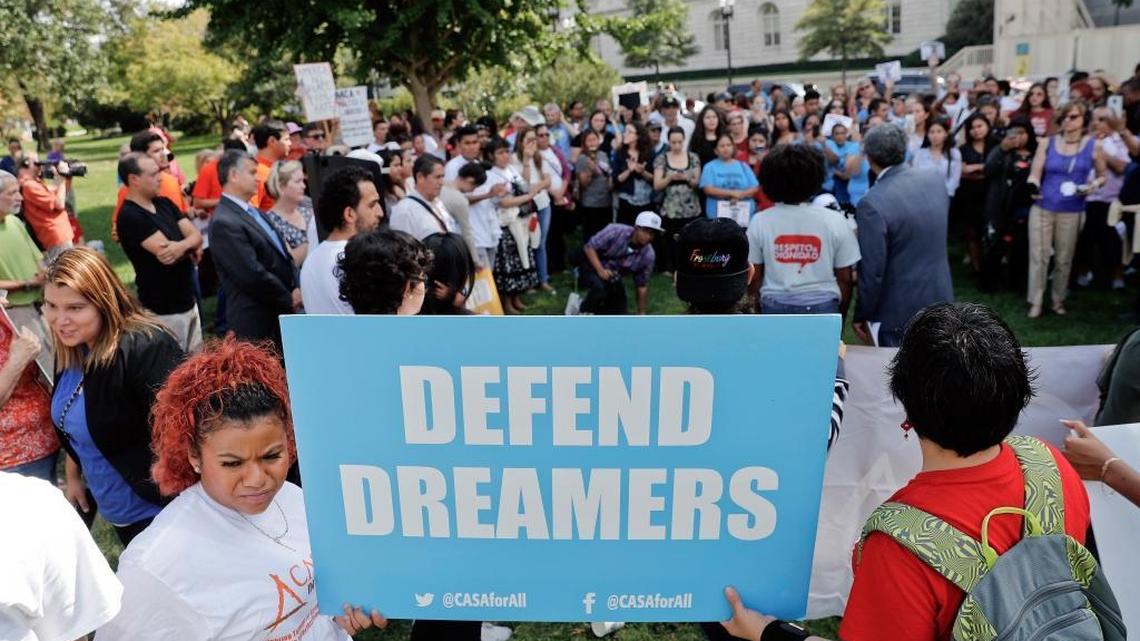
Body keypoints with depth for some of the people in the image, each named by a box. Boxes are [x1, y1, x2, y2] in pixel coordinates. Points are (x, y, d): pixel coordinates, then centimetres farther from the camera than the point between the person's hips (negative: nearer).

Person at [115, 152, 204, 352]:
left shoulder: (164, 203, 8)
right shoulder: (129, 216, -16)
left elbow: (196, 235, 1)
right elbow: (165, 254, -24)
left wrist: (182, 247, -20)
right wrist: (190, 247, -7)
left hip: (188, 301, 7)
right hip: (163, 310, -7)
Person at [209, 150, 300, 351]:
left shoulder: (254, 212, 13)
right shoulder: (224, 223, -16)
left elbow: (282, 254, 17)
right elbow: (252, 275, -20)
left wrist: (295, 290, 1)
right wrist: (289, 299, -9)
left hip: (281, 315, 8)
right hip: (257, 323, -8)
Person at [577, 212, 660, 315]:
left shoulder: (648, 255, -16)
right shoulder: (616, 231, -27)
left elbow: (642, 286, -5)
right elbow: (589, 247, -23)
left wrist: (642, 314, -2)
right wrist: (601, 270, -36)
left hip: (613, 278, 5)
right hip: (592, 268, -4)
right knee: (600, 287, -37)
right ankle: (585, 311, -6)